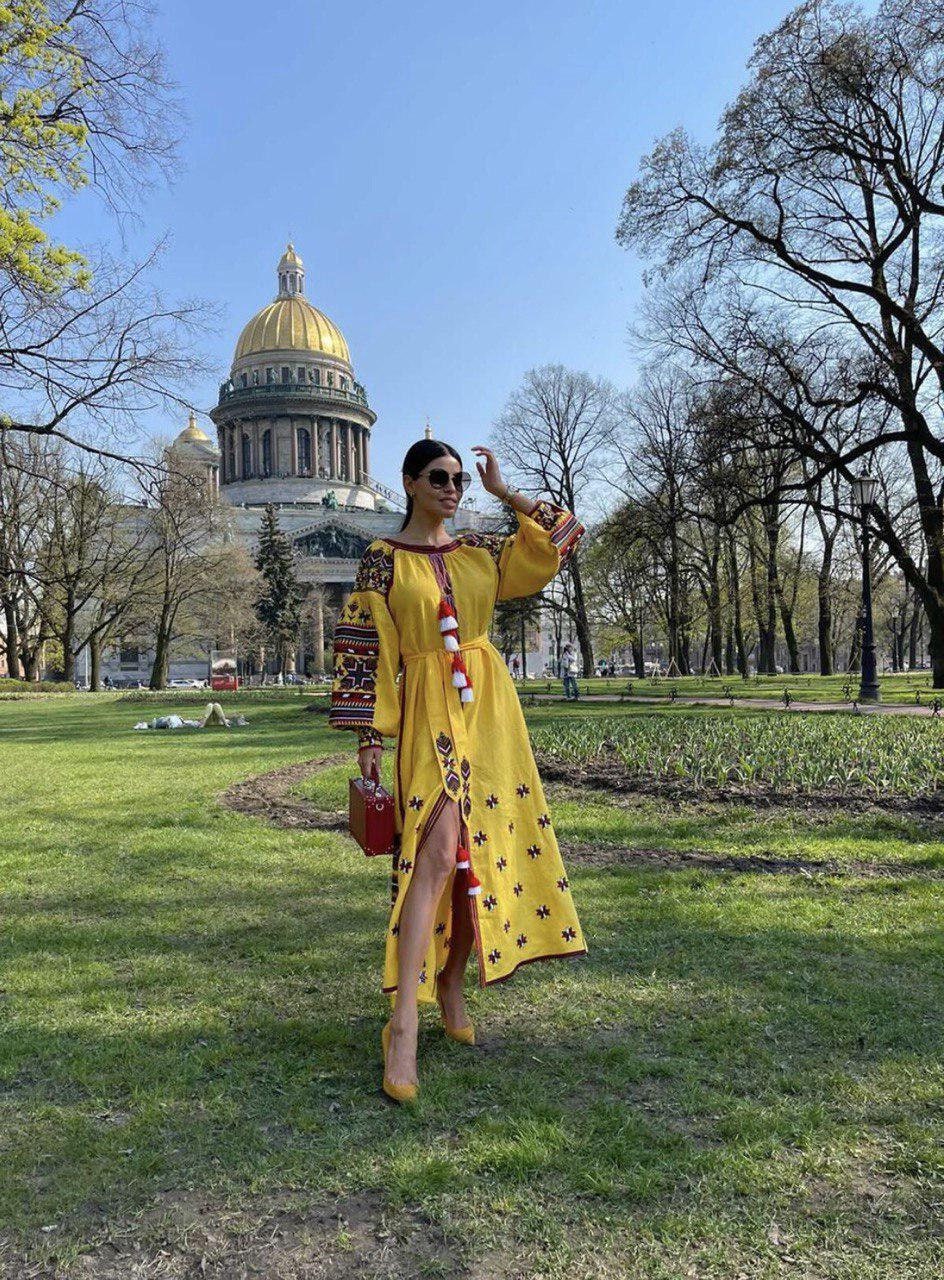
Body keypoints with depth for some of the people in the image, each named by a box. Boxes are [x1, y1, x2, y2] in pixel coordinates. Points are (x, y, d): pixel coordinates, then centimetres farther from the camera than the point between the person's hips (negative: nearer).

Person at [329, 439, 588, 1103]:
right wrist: (369, 736, -8)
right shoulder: (382, 559, 1)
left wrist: (504, 490, 7)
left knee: (486, 848, 6)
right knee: (438, 851, -18)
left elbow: (562, 537, 12)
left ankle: (451, 980, 23)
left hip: (491, 708, 5)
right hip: (429, 709, -5)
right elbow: (366, 651, -3)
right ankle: (405, 1022, -15)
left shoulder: (480, 550, 12)